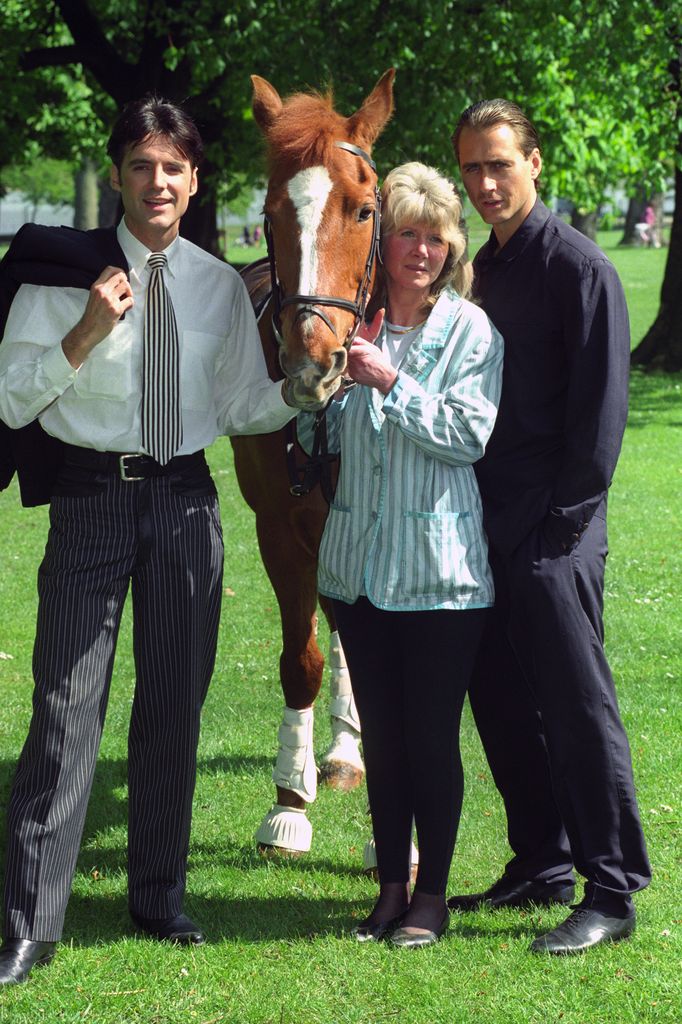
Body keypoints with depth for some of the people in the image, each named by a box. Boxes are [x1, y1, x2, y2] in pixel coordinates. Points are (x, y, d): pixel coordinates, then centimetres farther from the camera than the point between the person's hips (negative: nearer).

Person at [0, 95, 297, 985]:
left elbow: (243, 408, 11)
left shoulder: (221, 285, 6)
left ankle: (158, 896, 26)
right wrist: (86, 334, -19)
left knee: (176, 702, 11)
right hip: (93, 497, -3)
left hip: (186, 499, 4)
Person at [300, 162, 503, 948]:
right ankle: (391, 885, 23)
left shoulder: (470, 329, -5)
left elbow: (470, 433, -15)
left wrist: (391, 382, -20)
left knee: (432, 737, 2)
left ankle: (431, 894, 15)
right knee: (380, 736, 12)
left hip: (440, 569, -4)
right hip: (359, 563, 4)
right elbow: (321, 438, 10)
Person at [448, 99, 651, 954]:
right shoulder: (483, 268, 14)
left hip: (552, 537, -8)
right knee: (501, 704, 13)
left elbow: (600, 406, -13)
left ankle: (612, 892, 1)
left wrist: (566, 516, -16)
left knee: (578, 706, -5)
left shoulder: (578, 267, -9)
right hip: (487, 526, 8)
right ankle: (541, 867, 25)